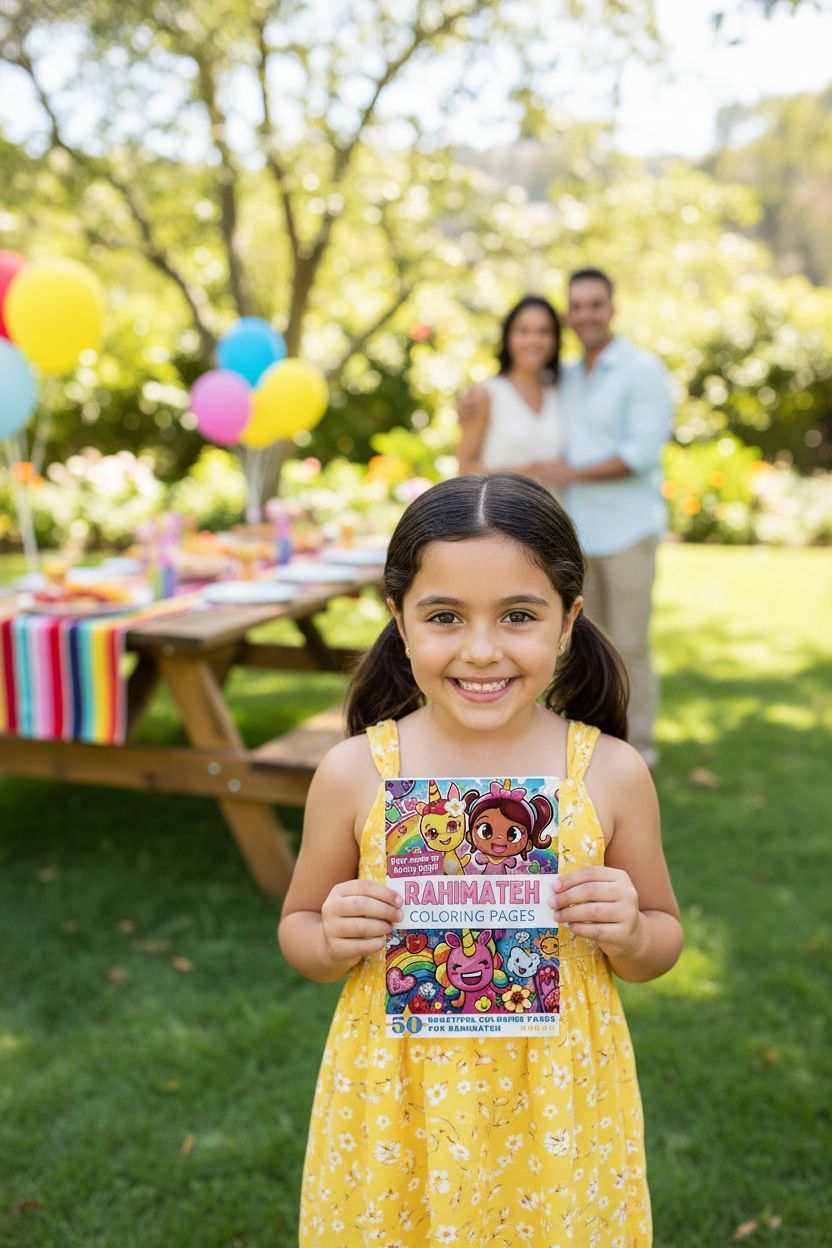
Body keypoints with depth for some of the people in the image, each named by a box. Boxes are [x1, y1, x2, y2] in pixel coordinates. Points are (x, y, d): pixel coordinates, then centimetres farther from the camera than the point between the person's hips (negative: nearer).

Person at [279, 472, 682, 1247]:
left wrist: (631, 933, -17)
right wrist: (332, 941, -18)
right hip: (395, 1105, 0)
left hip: (555, 1105, 0)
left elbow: (662, 940, 4)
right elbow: (297, 928, 4)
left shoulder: (611, 774, -10)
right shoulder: (354, 773, -11)